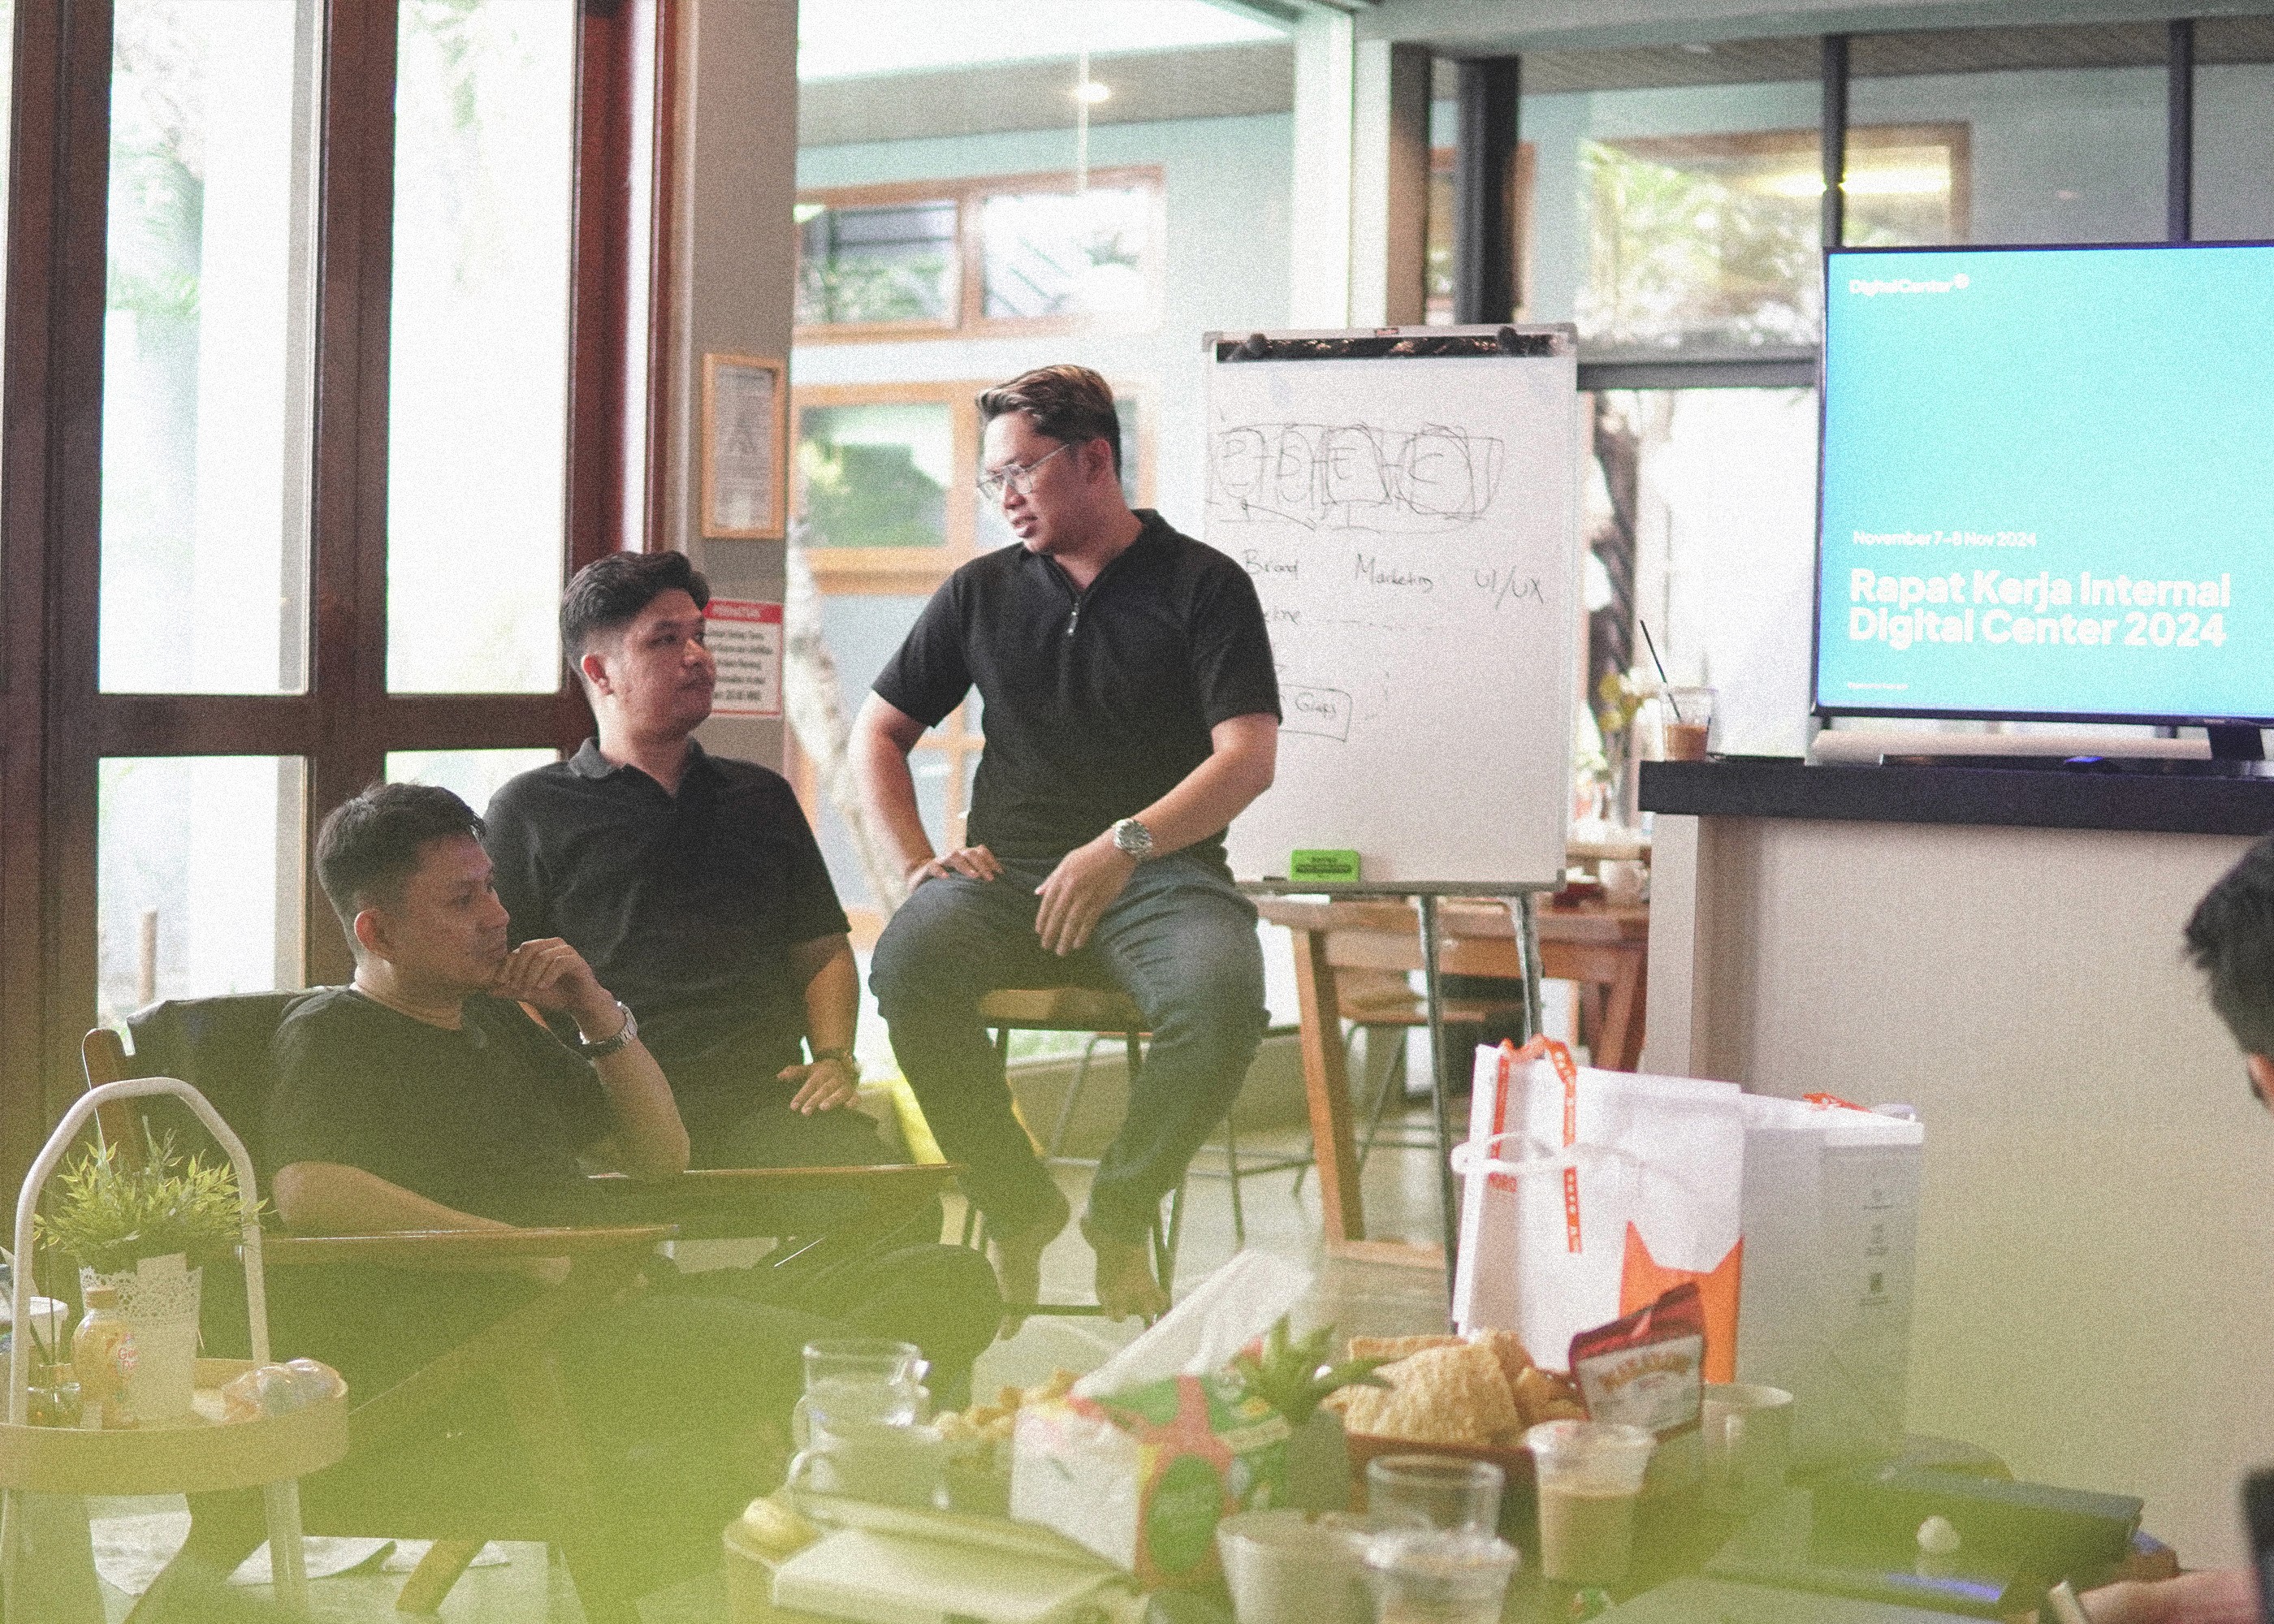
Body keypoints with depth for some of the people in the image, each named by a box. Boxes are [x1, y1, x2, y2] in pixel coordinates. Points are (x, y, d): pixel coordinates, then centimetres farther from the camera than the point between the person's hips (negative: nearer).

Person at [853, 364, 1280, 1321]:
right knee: (909, 966, -31)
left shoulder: (1203, 585, 5)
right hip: (1003, 874, 3)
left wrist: (1124, 846, -21)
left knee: (1223, 993, -35)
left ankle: (1119, 1215, -9)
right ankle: (1018, 1211, -12)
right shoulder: (982, 592, 17)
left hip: (1160, 874, -2)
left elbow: (1249, 758, -7)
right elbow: (878, 732, 22)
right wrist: (918, 861, 4)